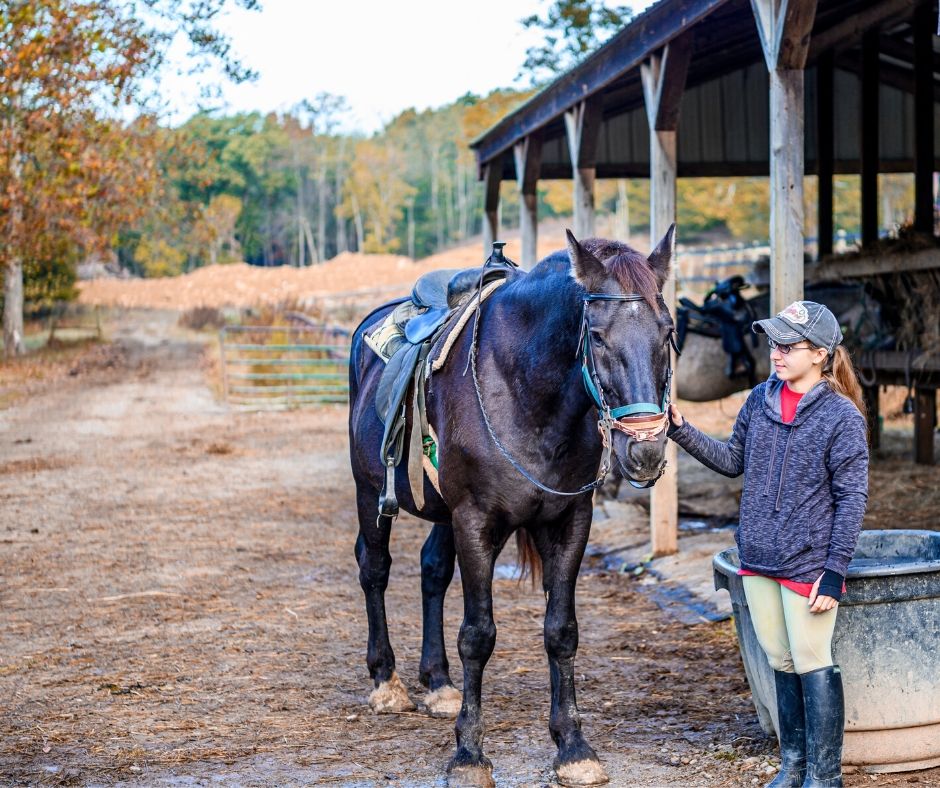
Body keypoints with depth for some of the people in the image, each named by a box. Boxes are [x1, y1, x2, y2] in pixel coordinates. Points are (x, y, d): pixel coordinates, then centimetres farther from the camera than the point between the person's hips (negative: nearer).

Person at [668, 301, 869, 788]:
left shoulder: (841, 415, -13)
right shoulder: (760, 400, 4)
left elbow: (852, 497, -12)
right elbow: (733, 461, 14)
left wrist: (834, 571, -15)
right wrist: (683, 433, 1)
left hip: (808, 563, -6)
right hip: (758, 560, 6)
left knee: (812, 665, 2)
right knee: (780, 663, 16)